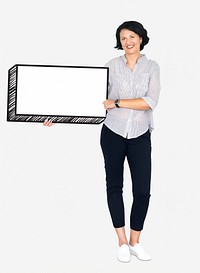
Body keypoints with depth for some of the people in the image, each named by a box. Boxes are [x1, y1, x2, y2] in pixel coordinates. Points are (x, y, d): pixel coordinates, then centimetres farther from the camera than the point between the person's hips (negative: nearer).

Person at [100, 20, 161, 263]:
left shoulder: (152, 67, 1)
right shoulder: (112, 65, 1)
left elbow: (150, 102, -13)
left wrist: (116, 103, -13)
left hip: (140, 136, 0)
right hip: (113, 133, 0)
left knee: (142, 191, -2)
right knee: (114, 186, 7)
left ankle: (135, 242, 17)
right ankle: (122, 242, 21)